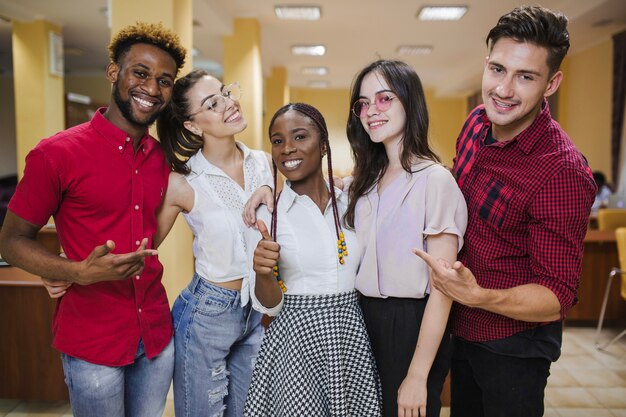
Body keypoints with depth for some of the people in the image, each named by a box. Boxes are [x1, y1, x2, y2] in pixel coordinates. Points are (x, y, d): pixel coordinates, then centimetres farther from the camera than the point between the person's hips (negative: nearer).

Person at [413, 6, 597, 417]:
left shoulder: (563, 174, -29)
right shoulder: (477, 123, -7)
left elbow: (558, 295, -25)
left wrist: (478, 295, -40)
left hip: (513, 345, -6)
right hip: (462, 329, 7)